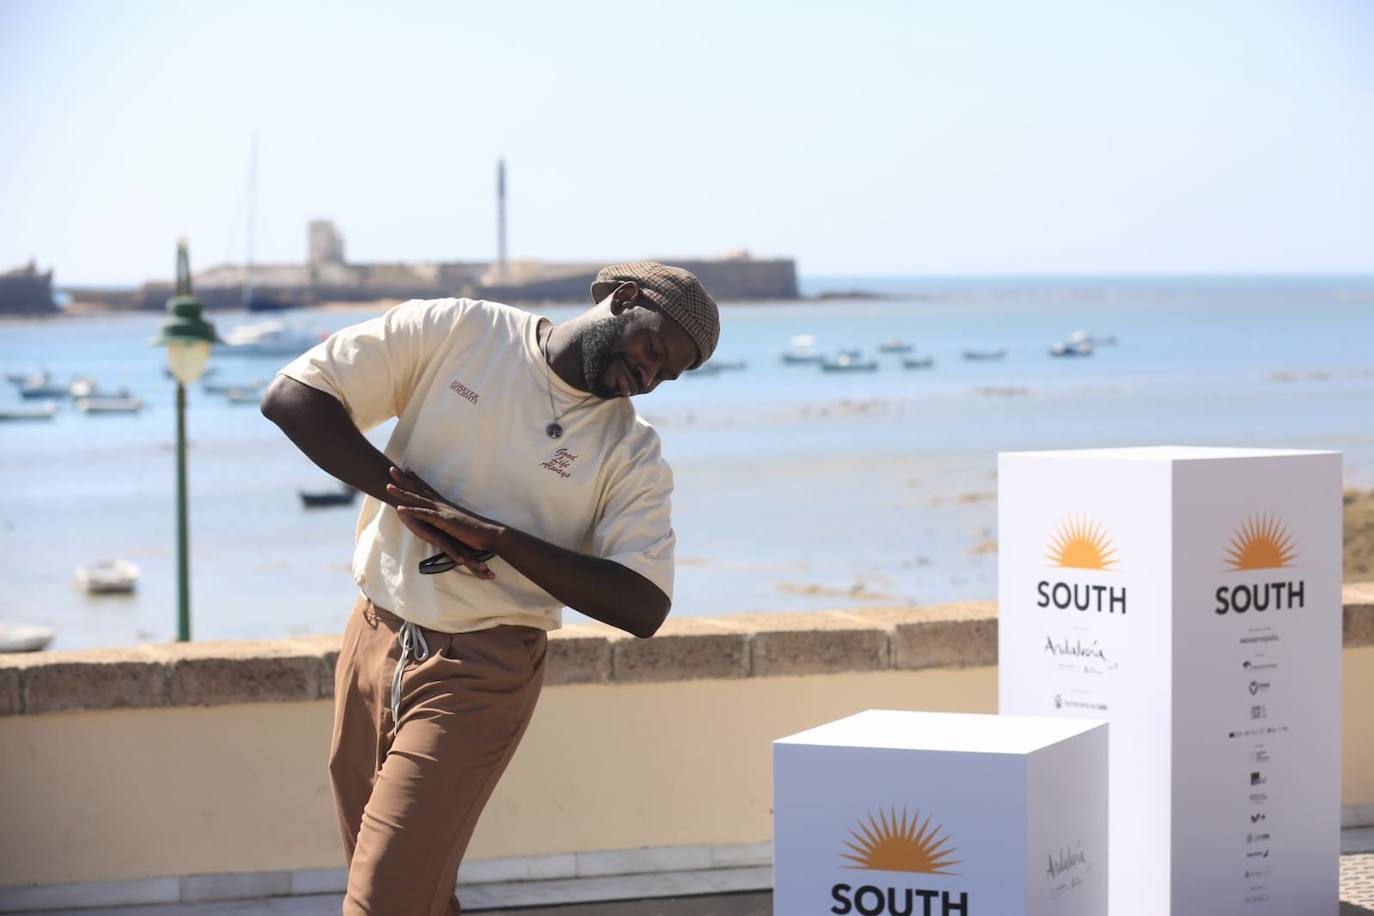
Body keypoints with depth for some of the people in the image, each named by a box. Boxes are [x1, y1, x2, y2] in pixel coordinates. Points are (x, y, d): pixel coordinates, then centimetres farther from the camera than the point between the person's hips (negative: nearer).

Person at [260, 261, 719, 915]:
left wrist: (496, 536, -19)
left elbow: (643, 608, -12)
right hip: (373, 642, 2)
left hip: (482, 673, -2)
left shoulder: (633, 457, -2)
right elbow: (291, 396, -6)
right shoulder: (450, 331, -2)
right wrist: (409, 497, -15)